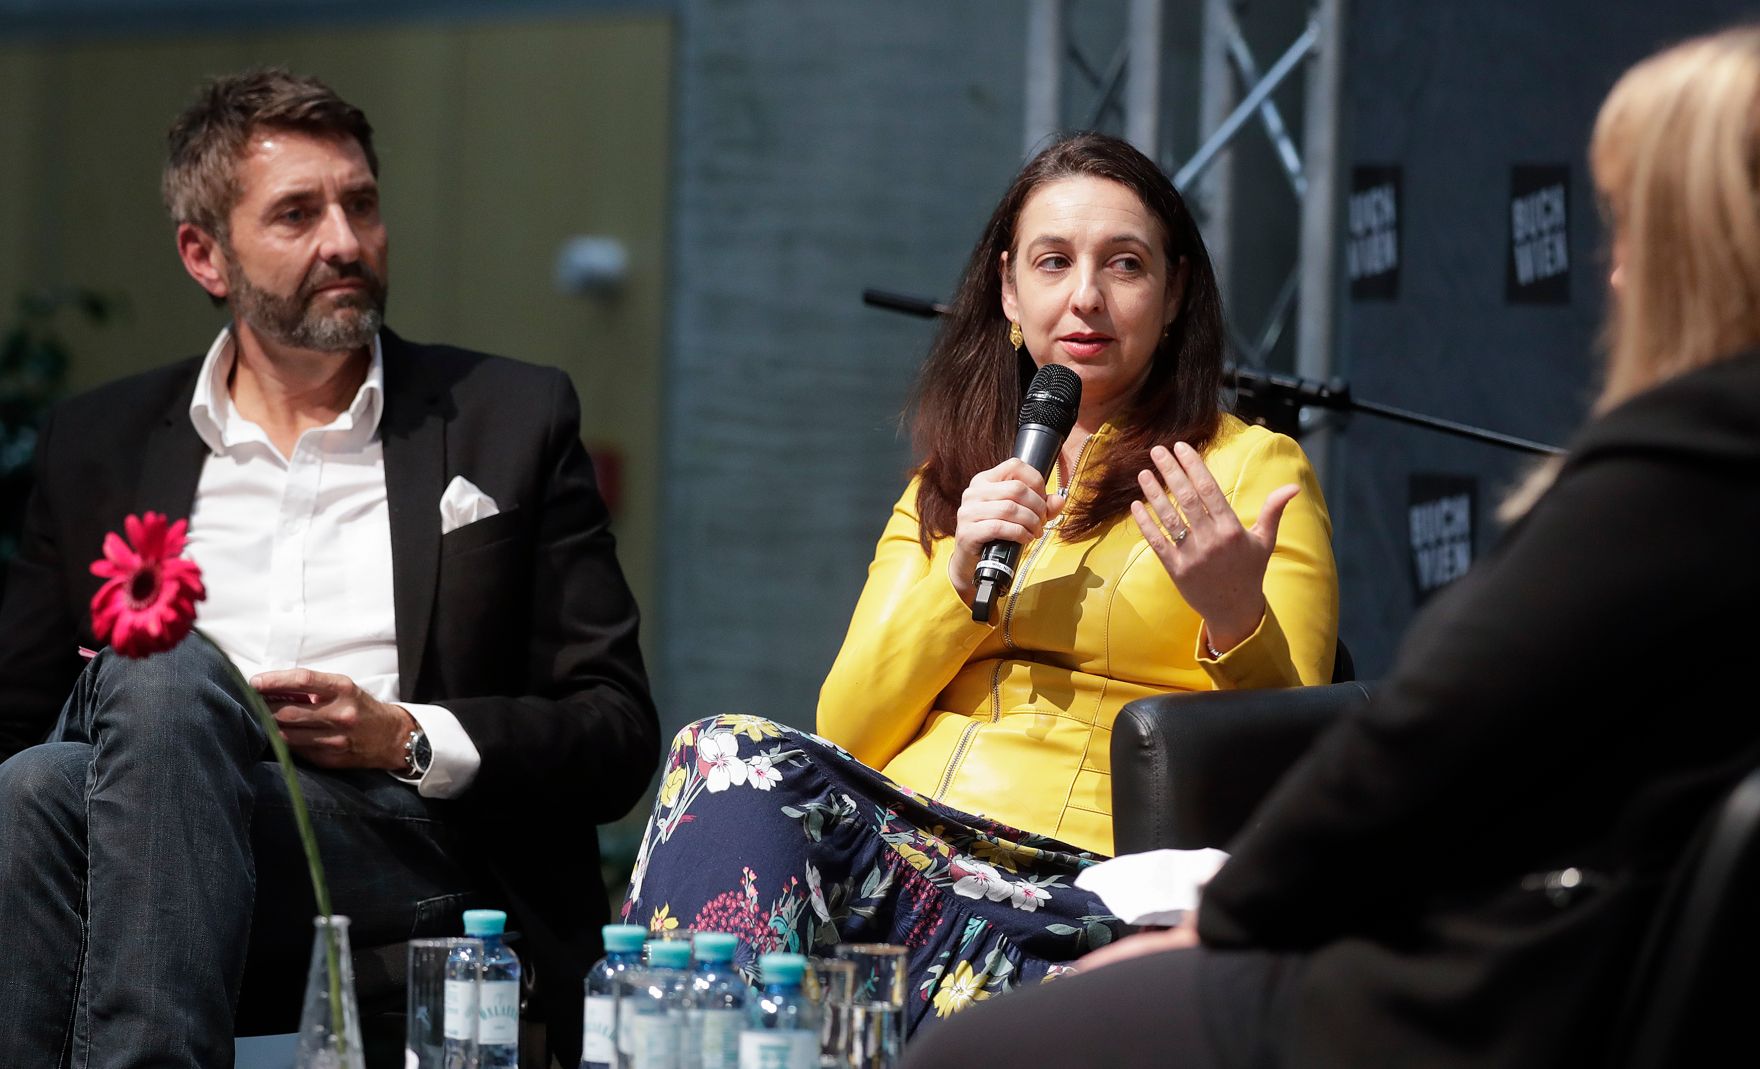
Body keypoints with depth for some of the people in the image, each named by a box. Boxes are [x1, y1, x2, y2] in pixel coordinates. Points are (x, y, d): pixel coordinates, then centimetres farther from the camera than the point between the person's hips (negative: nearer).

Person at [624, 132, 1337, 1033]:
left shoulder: (1253, 470, 10)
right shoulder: (947, 482, 24)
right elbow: (847, 731, 14)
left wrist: (1237, 621, -19)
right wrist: (961, 578, -1)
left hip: (1083, 882, -5)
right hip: (896, 837, 5)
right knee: (732, 757, -28)